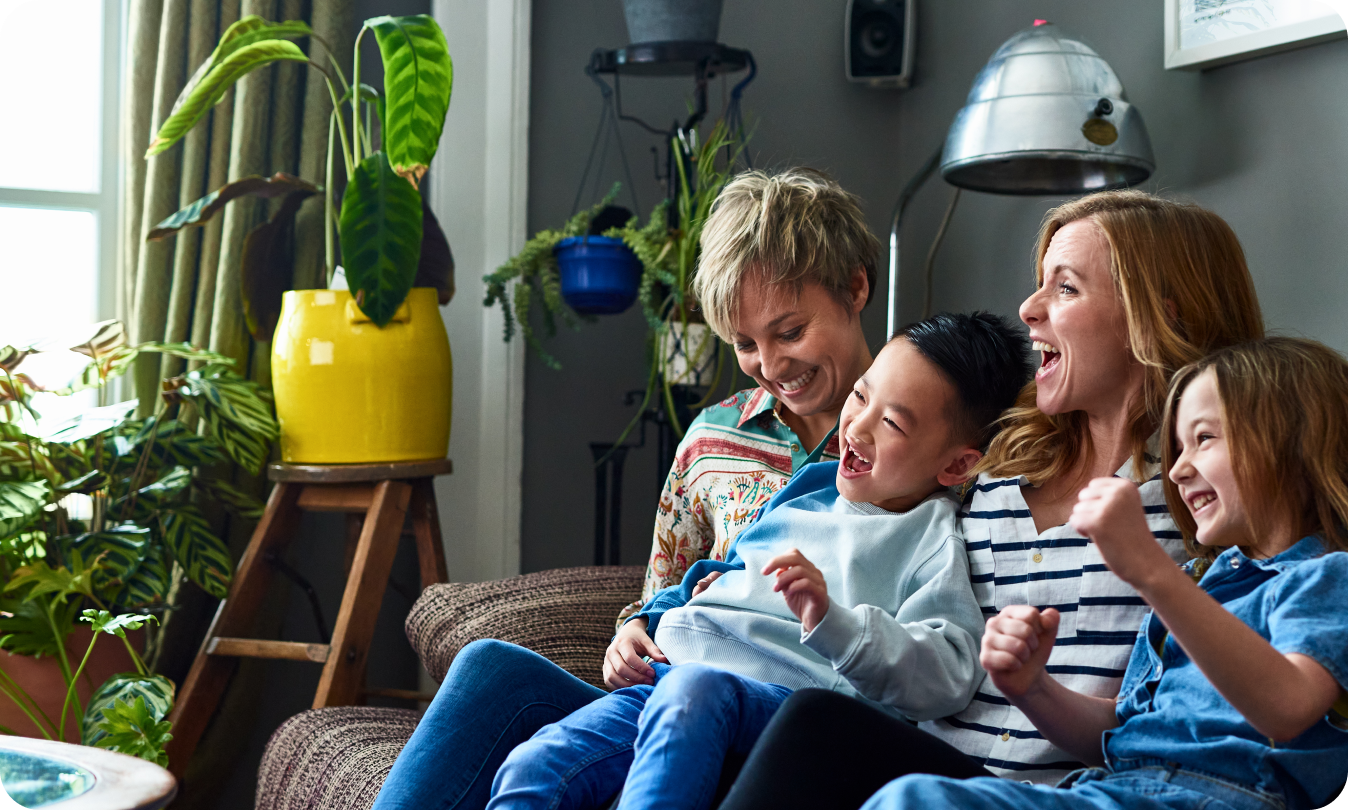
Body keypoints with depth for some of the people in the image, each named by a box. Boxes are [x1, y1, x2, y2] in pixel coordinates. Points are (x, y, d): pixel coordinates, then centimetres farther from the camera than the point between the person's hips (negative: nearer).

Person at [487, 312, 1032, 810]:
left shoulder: (932, 542, 1)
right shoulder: (805, 492, 25)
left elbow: (949, 677, -14)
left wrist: (830, 621, -25)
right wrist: (642, 625, 20)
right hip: (667, 678, 7)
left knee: (695, 687, -41)